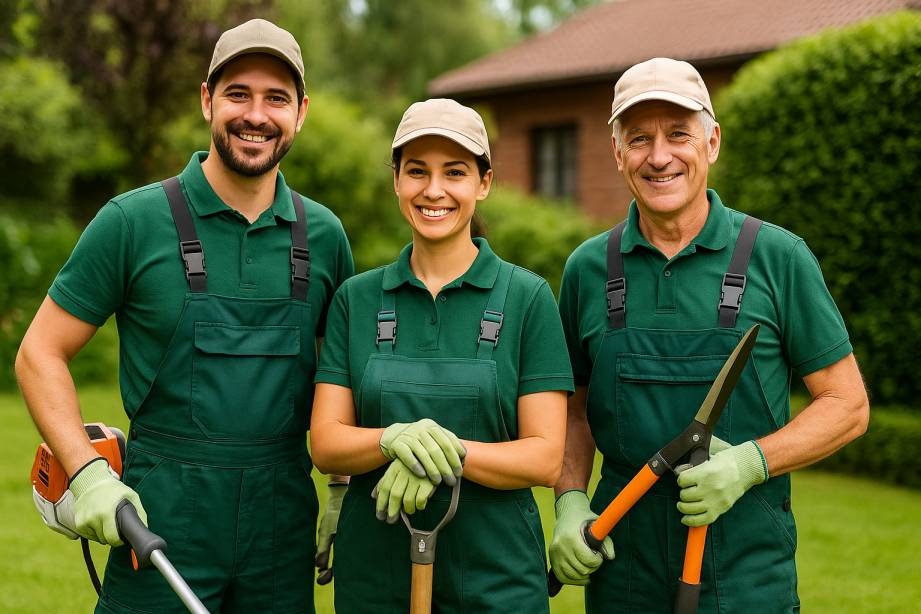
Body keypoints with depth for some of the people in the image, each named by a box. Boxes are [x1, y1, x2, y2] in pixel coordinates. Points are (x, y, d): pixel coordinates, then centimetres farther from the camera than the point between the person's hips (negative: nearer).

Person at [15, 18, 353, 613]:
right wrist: (88, 473, -13)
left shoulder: (324, 234, 5)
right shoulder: (133, 221, -6)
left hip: (282, 529, 4)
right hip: (162, 521, -3)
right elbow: (41, 353, -2)